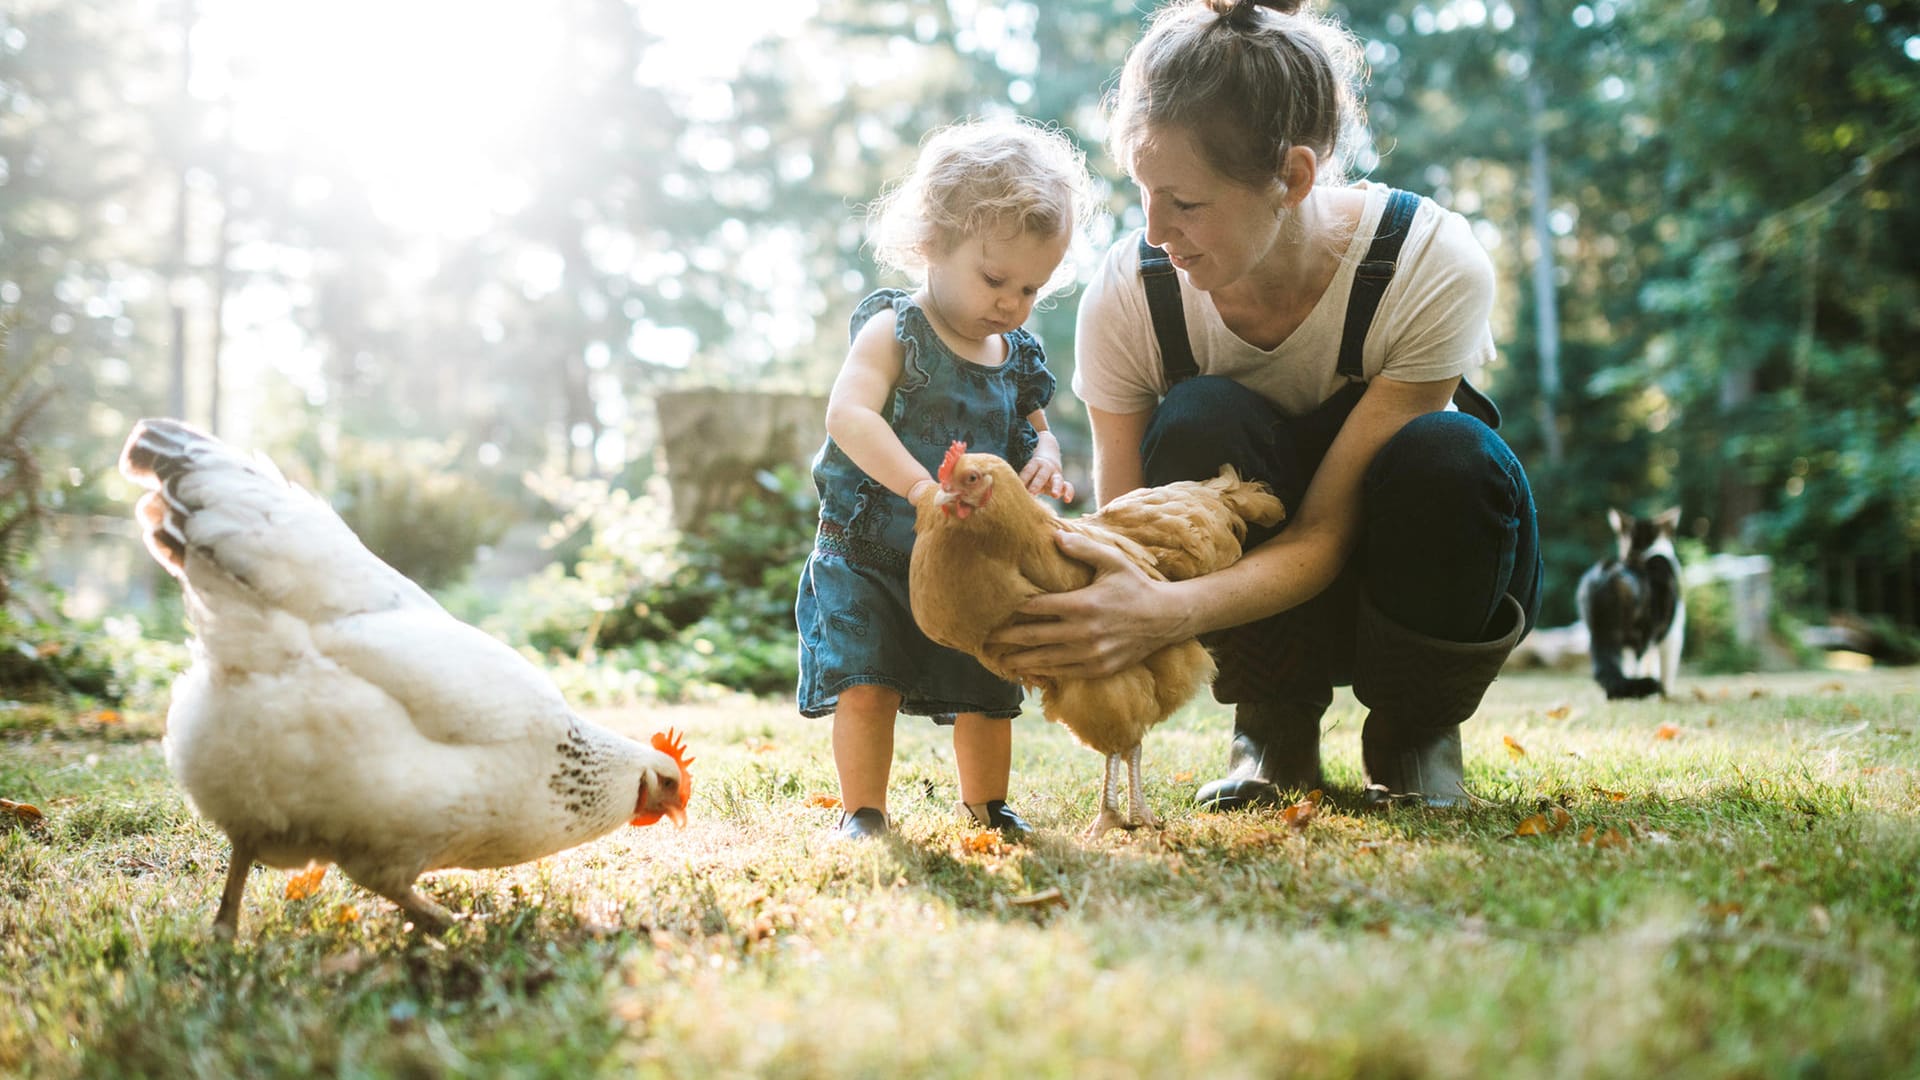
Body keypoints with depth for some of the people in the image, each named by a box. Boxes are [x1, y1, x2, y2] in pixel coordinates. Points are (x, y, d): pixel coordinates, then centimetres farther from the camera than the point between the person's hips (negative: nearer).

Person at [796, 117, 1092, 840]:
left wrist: (1045, 460, -8)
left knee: (986, 692, 9)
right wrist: (919, 486, -42)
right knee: (866, 687, -12)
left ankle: (986, 803, 31)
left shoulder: (1018, 356, 5)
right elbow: (848, 414, -29)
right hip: (868, 555, -5)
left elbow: (1035, 428, 18)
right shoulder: (894, 331, -14)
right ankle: (863, 811, 6)